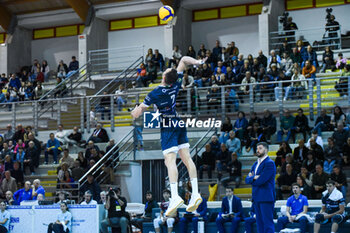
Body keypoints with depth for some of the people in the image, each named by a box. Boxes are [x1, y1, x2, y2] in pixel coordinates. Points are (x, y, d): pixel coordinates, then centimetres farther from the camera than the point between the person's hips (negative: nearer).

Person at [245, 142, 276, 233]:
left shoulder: (269, 163, -9)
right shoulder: (256, 164, 19)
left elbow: (261, 180, -17)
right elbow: (247, 179, 13)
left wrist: (252, 179, 1)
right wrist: (254, 178, -9)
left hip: (266, 198, -9)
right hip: (257, 197, 9)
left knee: (268, 223, -9)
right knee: (259, 223, 8)